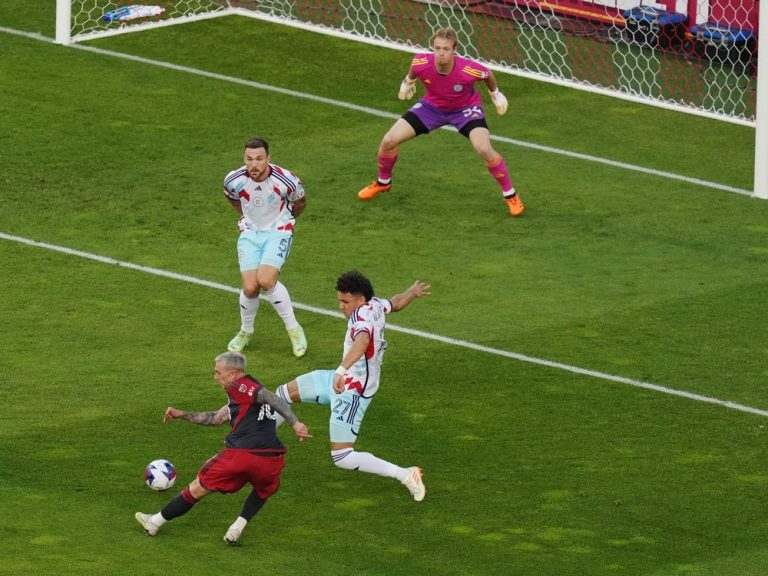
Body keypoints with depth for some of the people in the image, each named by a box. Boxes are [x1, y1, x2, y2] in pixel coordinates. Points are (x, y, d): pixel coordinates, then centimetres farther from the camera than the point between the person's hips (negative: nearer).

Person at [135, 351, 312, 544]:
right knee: (264, 490, 39)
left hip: (240, 455, -7)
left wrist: (295, 423, -22)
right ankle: (238, 526, 18)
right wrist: (182, 415, 43)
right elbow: (216, 418, 40)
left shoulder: (239, 386, 3)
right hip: (270, 461, 7)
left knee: (198, 489, 13)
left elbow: (272, 399, -11)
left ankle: (155, 522, 28)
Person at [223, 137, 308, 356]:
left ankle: (294, 329, -7)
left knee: (265, 280, -25)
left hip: (279, 232, -3)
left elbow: (300, 202, 3)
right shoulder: (234, 180, -15)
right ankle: (246, 332, 18)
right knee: (250, 287, -12)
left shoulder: (286, 180, -22)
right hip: (250, 233, 3)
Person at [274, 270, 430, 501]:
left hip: (351, 392, -11)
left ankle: (405, 475, -10)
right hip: (340, 380, 11)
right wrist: (413, 292, 43)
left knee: (342, 458, -13)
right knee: (284, 393, 20)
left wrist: (342, 370, -68)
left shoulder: (362, 317, -30)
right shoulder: (375, 305, -3)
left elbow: (362, 341, -53)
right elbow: (396, 303, 20)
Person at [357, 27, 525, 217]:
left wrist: (495, 94, 7)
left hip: (465, 108, -3)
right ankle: (383, 183, 27)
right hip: (433, 106, 3)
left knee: (484, 149, -27)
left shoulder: (470, 70, -36)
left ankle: (510, 195, -5)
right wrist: (408, 82, 16)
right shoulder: (421, 63, -31)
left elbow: (488, 75, -10)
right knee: (388, 141, -5)